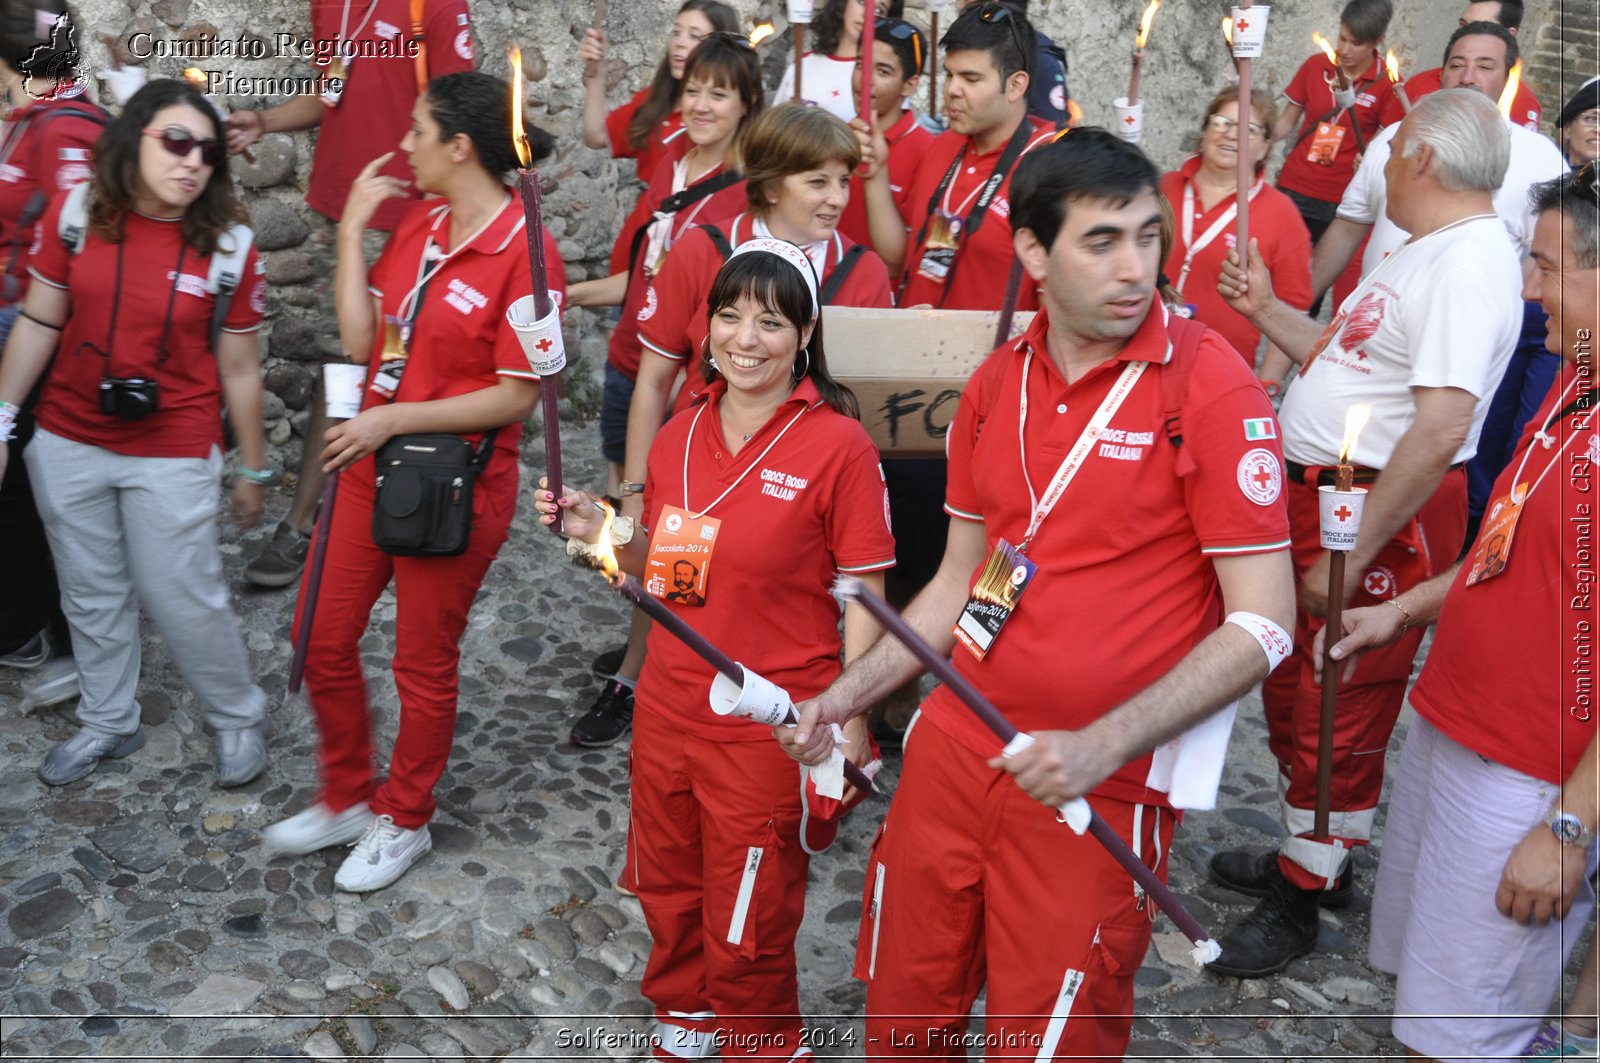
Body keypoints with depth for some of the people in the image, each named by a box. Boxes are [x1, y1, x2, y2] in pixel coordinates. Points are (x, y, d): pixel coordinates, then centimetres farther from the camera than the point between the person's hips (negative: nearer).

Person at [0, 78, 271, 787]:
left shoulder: (230, 244, -9)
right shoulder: (75, 215, -4)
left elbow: (238, 369, -3)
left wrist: (251, 469, 2)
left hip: (172, 456, -3)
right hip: (66, 446, 3)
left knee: (183, 600, 3)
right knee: (91, 595, 17)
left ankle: (238, 717, 28)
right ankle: (108, 724, 38)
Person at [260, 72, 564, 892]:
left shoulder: (525, 251, -18)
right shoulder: (415, 224, 4)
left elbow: (517, 394, -18)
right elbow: (361, 340, 0)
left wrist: (394, 418, -20)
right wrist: (351, 232, -3)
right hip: (371, 463, 7)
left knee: (423, 664, 11)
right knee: (322, 638, 16)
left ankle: (404, 821, 34)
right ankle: (346, 798, 38)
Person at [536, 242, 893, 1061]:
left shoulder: (839, 444, -14)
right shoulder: (680, 434, 3)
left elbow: (865, 596, -11)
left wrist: (848, 725, -13)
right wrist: (601, 533, -3)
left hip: (771, 725, -5)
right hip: (668, 707, 6)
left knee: (746, 928, 12)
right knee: (668, 894, 23)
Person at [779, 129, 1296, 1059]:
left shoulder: (1209, 383, -12)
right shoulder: (999, 382, 5)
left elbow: (1263, 622, -12)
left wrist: (1104, 745, -21)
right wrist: (847, 695, 6)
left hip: (1100, 786, -5)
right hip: (952, 748, 5)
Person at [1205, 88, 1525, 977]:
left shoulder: (1472, 262, -19)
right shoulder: (1421, 253, 14)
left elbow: (1440, 430, -27)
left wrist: (1350, 555, -26)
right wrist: (1266, 311, 15)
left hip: (1383, 516, -10)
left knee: (1339, 717, 3)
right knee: (1292, 688, 20)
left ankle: (1299, 902, 20)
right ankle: (1304, 858, 39)